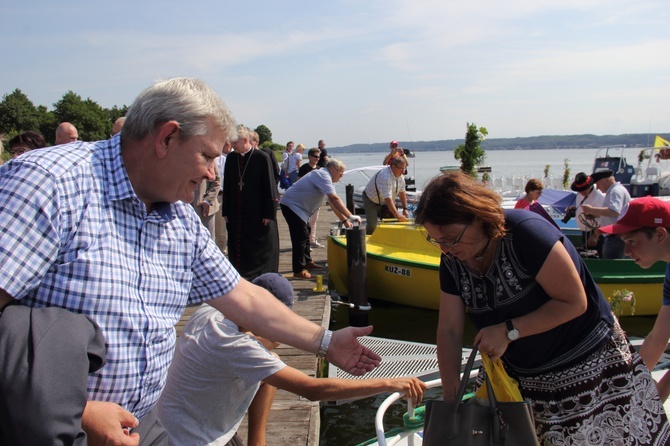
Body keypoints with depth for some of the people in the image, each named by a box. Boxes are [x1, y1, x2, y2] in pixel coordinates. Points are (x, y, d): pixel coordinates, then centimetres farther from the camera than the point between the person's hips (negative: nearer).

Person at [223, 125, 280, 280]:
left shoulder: (262, 158, -7)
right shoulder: (231, 158, 6)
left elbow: (270, 187, -7)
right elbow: (227, 186, 11)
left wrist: (269, 213, -10)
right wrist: (226, 212, 8)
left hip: (258, 215, -4)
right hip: (236, 214, 4)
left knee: (261, 252, 3)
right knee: (237, 249, 8)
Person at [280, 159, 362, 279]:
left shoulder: (324, 176, 13)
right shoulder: (323, 176, -19)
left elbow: (332, 202, 14)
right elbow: (334, 199, -29)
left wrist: (344, 220, 10)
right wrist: (350, 216, -29)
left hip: (296, 206, 11)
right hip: (291, 205, -11)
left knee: (305, 233, 18)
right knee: (300, 237, -10)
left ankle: (307, 262, 31)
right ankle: (299, 271, -5)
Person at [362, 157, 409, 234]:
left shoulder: (399, 175, -9)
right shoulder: (385, 177, -36)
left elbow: (402, 192, 2)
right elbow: (388, 199, -40)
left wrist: (405, 209, -2)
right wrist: (397, 215, -43)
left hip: (384, 202, 8)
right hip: (371, 201, -8)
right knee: (372, 226, -17)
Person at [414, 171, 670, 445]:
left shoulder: (525, 232, -26)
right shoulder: (452, 261, -7)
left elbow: (574, 302, -21)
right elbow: (449, 331, -5)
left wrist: (509, 331, -25)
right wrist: (451, 398, -11)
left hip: (587, 367, -5)